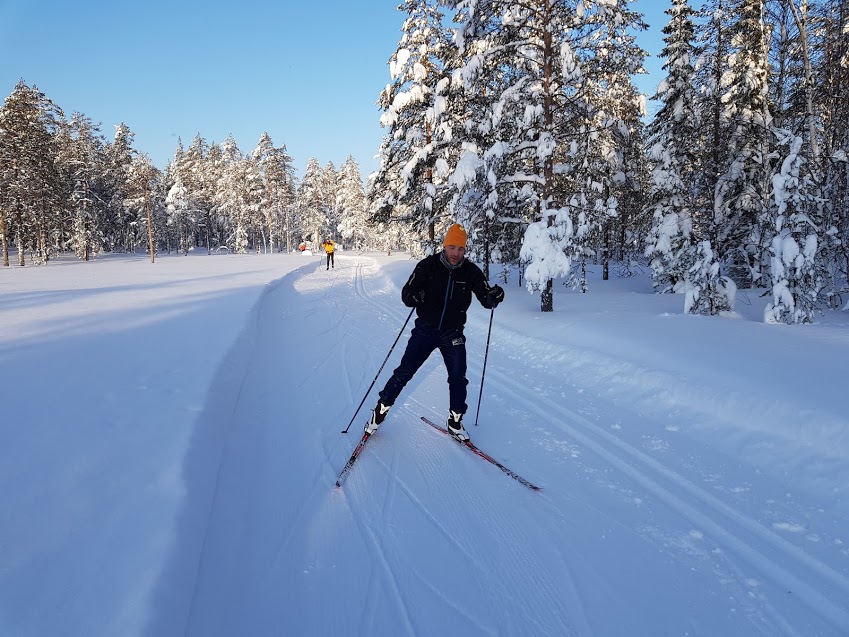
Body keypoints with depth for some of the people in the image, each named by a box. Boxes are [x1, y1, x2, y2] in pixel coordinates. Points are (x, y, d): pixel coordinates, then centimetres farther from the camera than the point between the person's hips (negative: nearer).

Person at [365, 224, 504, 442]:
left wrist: (494, 297, -28)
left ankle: (455, 422, 18)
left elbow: (486, 300, -5)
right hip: (425, 329, -1)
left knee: (458, 377, -1)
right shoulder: (428, 265, -10)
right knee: (404, 372, -2)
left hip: (453, 334, 1)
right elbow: (407, 291, -8)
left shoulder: (471, 272, -6)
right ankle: (381, 409, 15)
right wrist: (413, 297, -32)